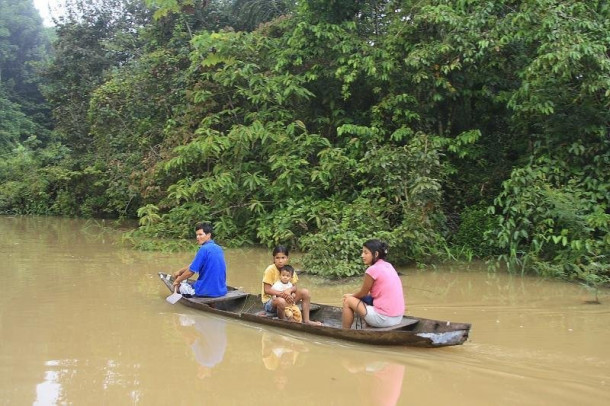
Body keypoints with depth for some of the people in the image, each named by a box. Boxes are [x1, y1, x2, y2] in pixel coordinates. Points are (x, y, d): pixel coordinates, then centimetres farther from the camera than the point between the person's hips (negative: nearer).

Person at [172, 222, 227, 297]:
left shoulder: (204, 249, -16)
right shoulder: (219, 248, 10)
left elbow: (191, 271, -10)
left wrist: (178, 281, 5)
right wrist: (180, 271, 21)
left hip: (207, 292, -8)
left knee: (179, 285, 17)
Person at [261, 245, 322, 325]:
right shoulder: (270, 270, -17)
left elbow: (294, 287, -4)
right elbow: (267, 290, -21)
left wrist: (289, 290, -28)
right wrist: (282, 293, -32)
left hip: (286, 298, 6)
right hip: (269, 301, -6)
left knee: (305, 292, -8)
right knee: (281, 301, -41)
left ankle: (306, 320, -6)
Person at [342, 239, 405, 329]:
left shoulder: (372, 270, -13)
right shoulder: (388, 266, 11)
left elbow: (363, 294, 1)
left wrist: (351, 296, 19)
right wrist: (355, 295, 18)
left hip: (384, 319, -8)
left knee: (348, 301, 6)